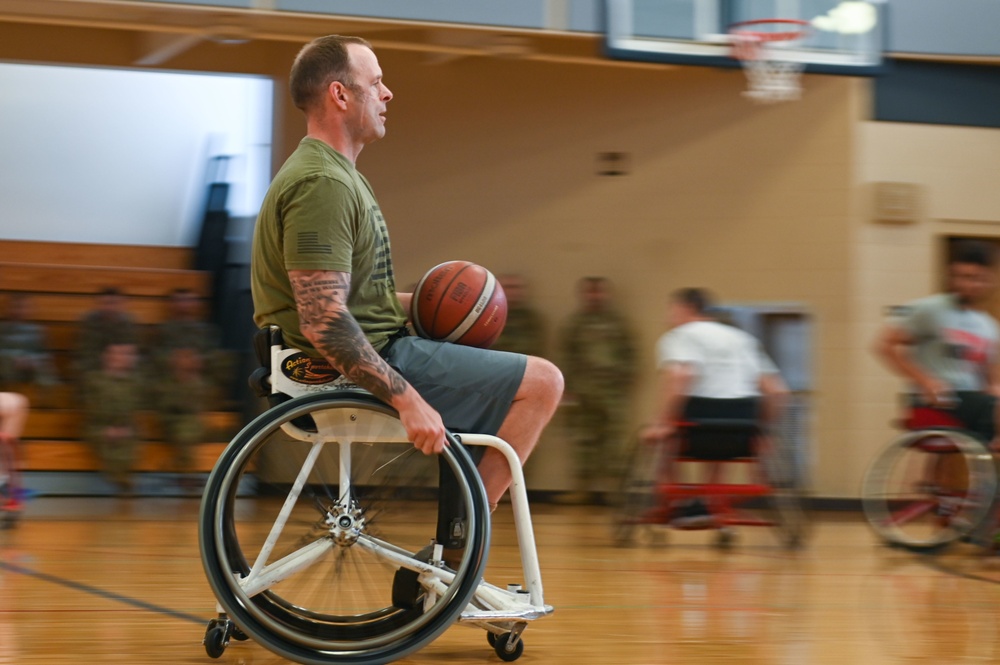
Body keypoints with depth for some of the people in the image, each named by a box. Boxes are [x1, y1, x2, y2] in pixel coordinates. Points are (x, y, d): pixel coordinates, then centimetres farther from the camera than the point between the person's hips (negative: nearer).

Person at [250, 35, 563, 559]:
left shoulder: (339, 175, 17)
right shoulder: (322, 184, -18)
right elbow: (323, 322, -26)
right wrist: (407, 400, -28)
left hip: (373, 352, 11)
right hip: (362, 368, -11)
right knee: (541, 382, -11)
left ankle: (456, 536, 17)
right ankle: (458, 543, -7)